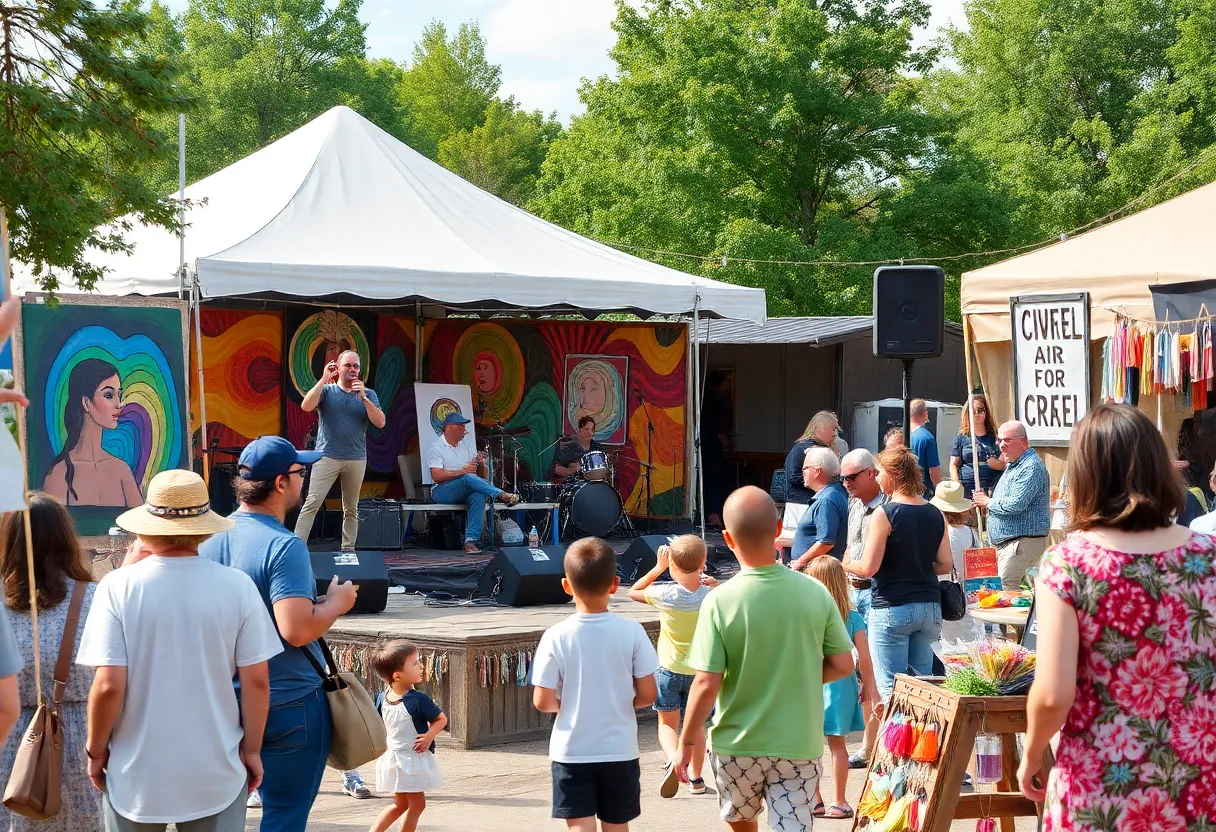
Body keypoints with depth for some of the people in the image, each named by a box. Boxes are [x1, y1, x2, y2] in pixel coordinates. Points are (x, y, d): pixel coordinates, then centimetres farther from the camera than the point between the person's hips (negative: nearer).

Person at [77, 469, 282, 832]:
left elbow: (108, 685, -13)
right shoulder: (237, 586, -8)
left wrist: (96, 749, 2)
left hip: (137, 775, 0)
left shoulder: (119, 586, -11)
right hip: (216, 775, 1)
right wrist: (252, 749, 8)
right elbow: (256, 681, -6)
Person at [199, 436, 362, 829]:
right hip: (289, 704, -7)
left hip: (229, 702, 7)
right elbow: (297, 630, -27)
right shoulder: (283, 546, -20)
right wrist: (336, 603, -9)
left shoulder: (209, 540, 3)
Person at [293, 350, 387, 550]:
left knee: (351, 509, 7)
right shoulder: (326, 390, 3)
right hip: (327, 457, -3)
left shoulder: (368, 394, 9)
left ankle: (348, 550, 12)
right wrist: (324, 379, -14)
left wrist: (364, 398, -13)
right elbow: (306, 406, -14)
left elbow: (380, 422, -3)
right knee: (312, 503, -11)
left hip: (356, 459, 3)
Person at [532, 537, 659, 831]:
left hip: (572, 753, -1)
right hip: (619, 752, 2)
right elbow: (647, 695, -6)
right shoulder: (631, 632, -9)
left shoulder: (556, 636, -11)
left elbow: (542, 702, -10)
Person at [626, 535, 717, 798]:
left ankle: (674, 759, -21)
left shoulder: (665, 595, -16)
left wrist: (658, 567, 3)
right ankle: (696, 778, 28)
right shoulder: (711, 596, -14)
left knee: (667, 724, 8)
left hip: (670, 670, -2)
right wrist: (713, 585, 2)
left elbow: (633, 591, 2)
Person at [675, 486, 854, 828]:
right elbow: (843, 665, -1)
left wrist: (686, 741, -2)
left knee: (740, 820, 25)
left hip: (738, 745, -1)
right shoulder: (815, 593, -8)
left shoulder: (720, 601, -16)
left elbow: (706, 684, -15)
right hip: (799, 744, 1)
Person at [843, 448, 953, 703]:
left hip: (892, 608, -6)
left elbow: (868, 568, -13)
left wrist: (845, 566, 6)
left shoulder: (884, 514, -12)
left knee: (890, 687, -2)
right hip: (930, 607, 6)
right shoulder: (935, 515, 6)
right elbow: (944, 565, 9)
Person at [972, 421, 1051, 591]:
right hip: (1005, 543, 11)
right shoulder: (1012, 466, 19)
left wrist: (988, 502, -8)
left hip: (1023, 543, -11)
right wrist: (986, 502, 11)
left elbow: (1016, 505, -26)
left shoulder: (1031, 467, -16)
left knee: (1004, 590, -17)